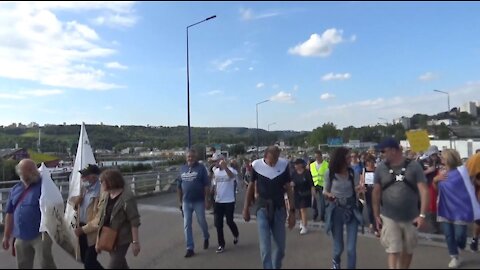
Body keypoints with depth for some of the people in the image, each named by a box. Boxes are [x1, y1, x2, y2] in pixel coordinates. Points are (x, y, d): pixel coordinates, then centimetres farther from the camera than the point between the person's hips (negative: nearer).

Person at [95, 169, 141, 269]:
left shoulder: (127, 198, -21)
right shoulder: (106, 195, 0)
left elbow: (134, 221, -19)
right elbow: (102, 219, 8)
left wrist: (135, 242, -18)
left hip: (121, 239, -7)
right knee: (120, 263, 23)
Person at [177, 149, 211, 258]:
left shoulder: (201, 168, -8)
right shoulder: (182, 169, 5)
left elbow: (207, 185, -10)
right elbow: (179, 186, 9)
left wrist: (207, 200, -14)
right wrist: (180, 201, 8)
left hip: (199, 201, -3)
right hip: (186, 202, 3)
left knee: (202, 222, 12)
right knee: (187, 225, 4)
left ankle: (206, 238, 41)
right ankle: (190, 248, 15)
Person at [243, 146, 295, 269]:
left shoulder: (284, 164, -7)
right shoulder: (256, 165, -10)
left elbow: (288, 188, 1)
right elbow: (251, 187, 3)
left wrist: (292, 211, 0)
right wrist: (246, 208, 8)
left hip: (279, 208, 2)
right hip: (262, 207, -2)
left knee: (280, 245, 11)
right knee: (265, 246, -6)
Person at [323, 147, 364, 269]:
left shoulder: (354, 173, -5)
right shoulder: (330, 173, -8)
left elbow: (355, 192, 3)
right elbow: (325, 191, 4)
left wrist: (359, 190, -20)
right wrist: (328, 195, -19)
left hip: (351, 209, 1)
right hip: (336, 210, 0)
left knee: (351, 248, -3)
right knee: (338, 247, 12)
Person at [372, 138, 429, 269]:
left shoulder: (414, 166, -6)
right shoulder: (381, 168, -3)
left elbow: (424, 190, -9)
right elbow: (376, 192, 3)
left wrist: (422, 215, -17)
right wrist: (376, 215, 2)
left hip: (411, 218, 1)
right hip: (389, 217, -1)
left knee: (408, 250, 17)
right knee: (393, 250, -1)